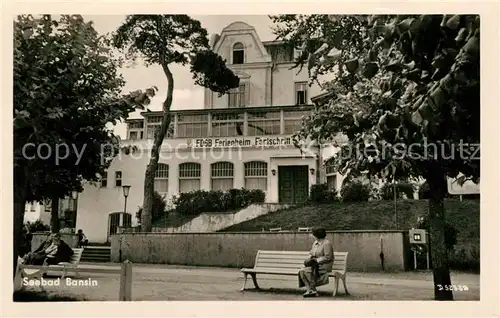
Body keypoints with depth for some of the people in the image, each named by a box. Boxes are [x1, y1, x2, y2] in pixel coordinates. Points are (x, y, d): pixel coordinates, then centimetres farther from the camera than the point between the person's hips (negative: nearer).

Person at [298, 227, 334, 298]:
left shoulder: (327, 243, -12)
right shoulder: (315, 243, 14)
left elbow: (327, 257, -18)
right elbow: (311, 253, 19)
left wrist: (316, 260, -18)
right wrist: (309, 258, -3)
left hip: (324, 265, -8)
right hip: (315, 264, 8)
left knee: (307, 270, -27)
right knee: (301, 270, -17)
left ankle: (313, 290, -16)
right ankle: (309, 289, -22)